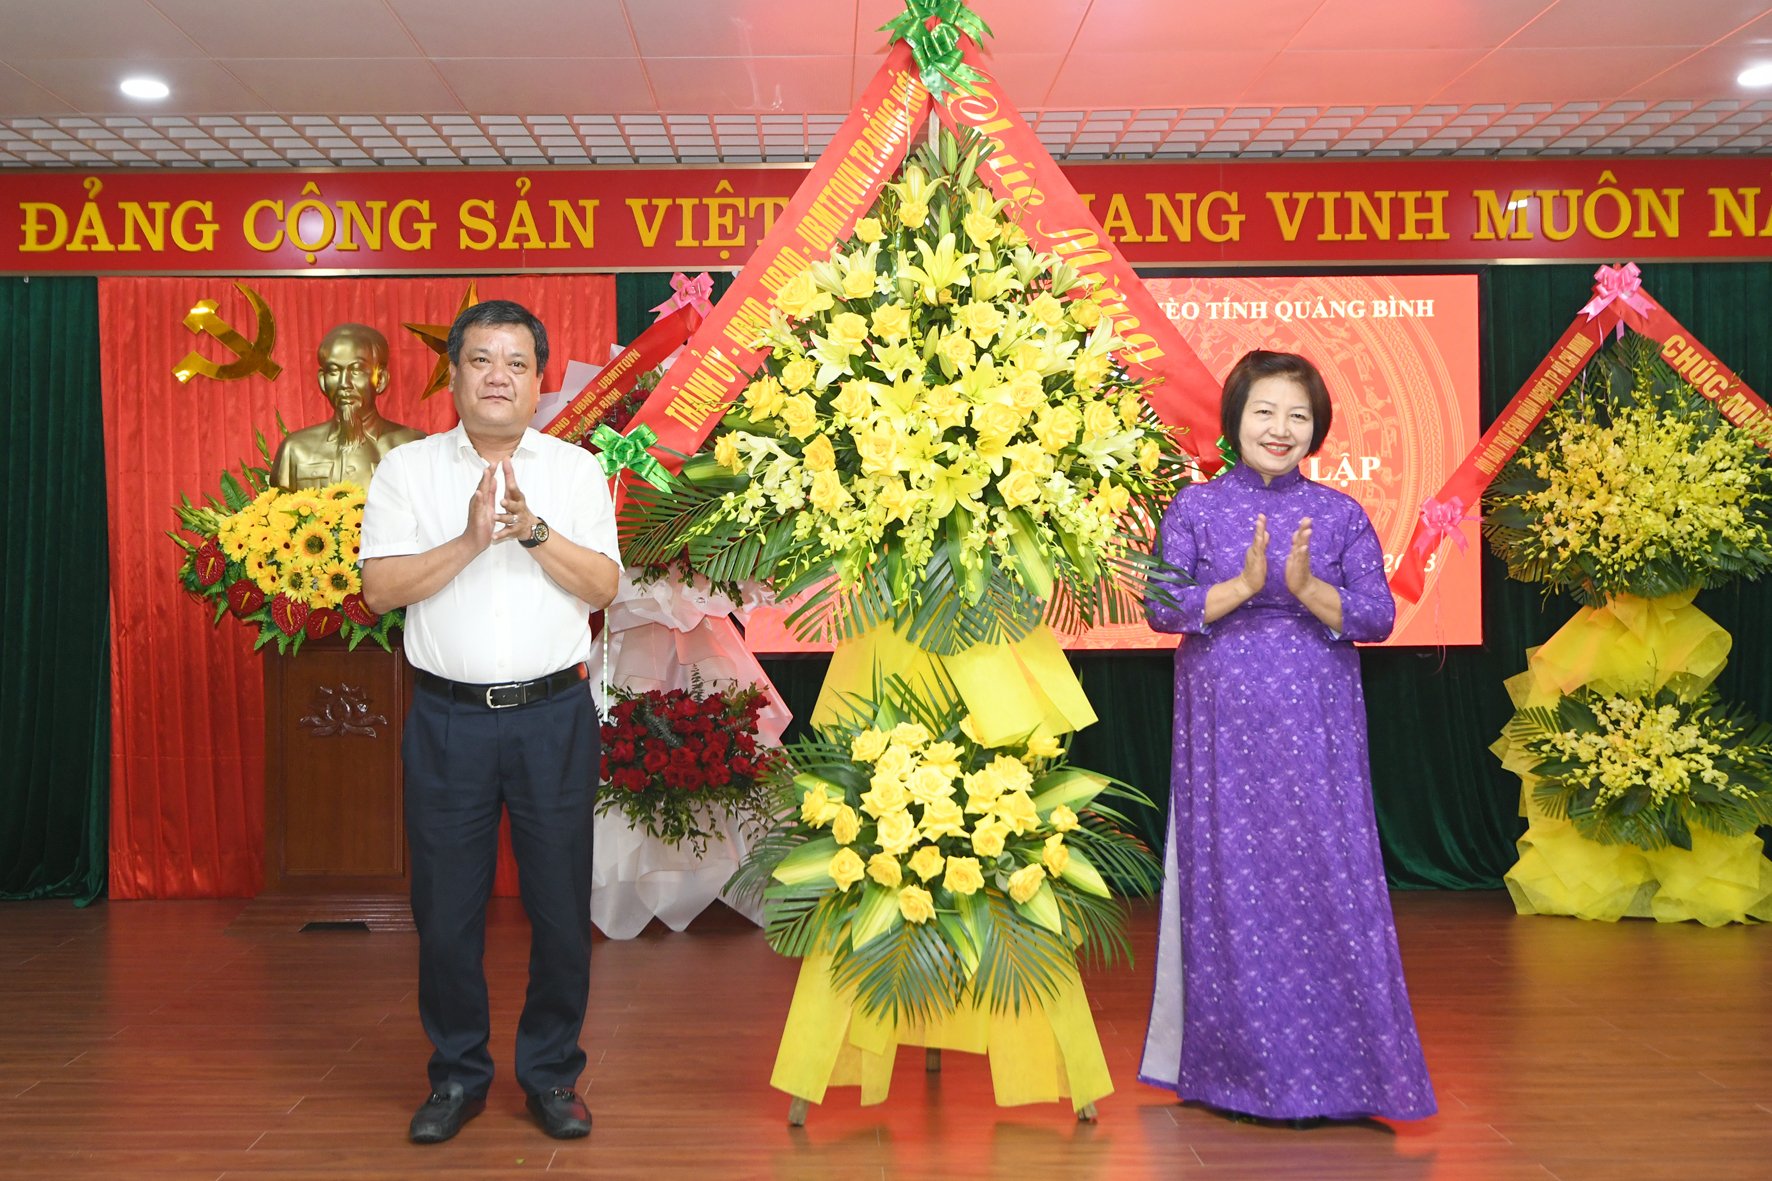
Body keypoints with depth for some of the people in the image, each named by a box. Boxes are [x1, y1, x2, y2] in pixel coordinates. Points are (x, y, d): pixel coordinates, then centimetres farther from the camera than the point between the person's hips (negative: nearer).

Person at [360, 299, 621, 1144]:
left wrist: (534, 529, -18)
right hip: (449, 718, 0)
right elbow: (380, 589, -5)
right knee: (446, 906, 6)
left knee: (561, 904, 5)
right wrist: (471, 539, -16)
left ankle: (552, 1073, 21)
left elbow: (602, 585, -4)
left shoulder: (576, 470, 6)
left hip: (553, 716, 0)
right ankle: (457, 1074, 24)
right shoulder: (407, 469, 5)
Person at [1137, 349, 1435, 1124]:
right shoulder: (1196, 508, 3)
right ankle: (1235, 1066, 17)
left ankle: (1333, 1065, 12)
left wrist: (1308, 588, -17)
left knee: (1327, 877, -1)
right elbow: (1162, 607, -5)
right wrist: (1242, 585, -18)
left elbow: (1378, 616, -1)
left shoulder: (1341, 514, 5)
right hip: (1224, 720, -1)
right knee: (1229, 881, 3)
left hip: (1316, 725, 1)